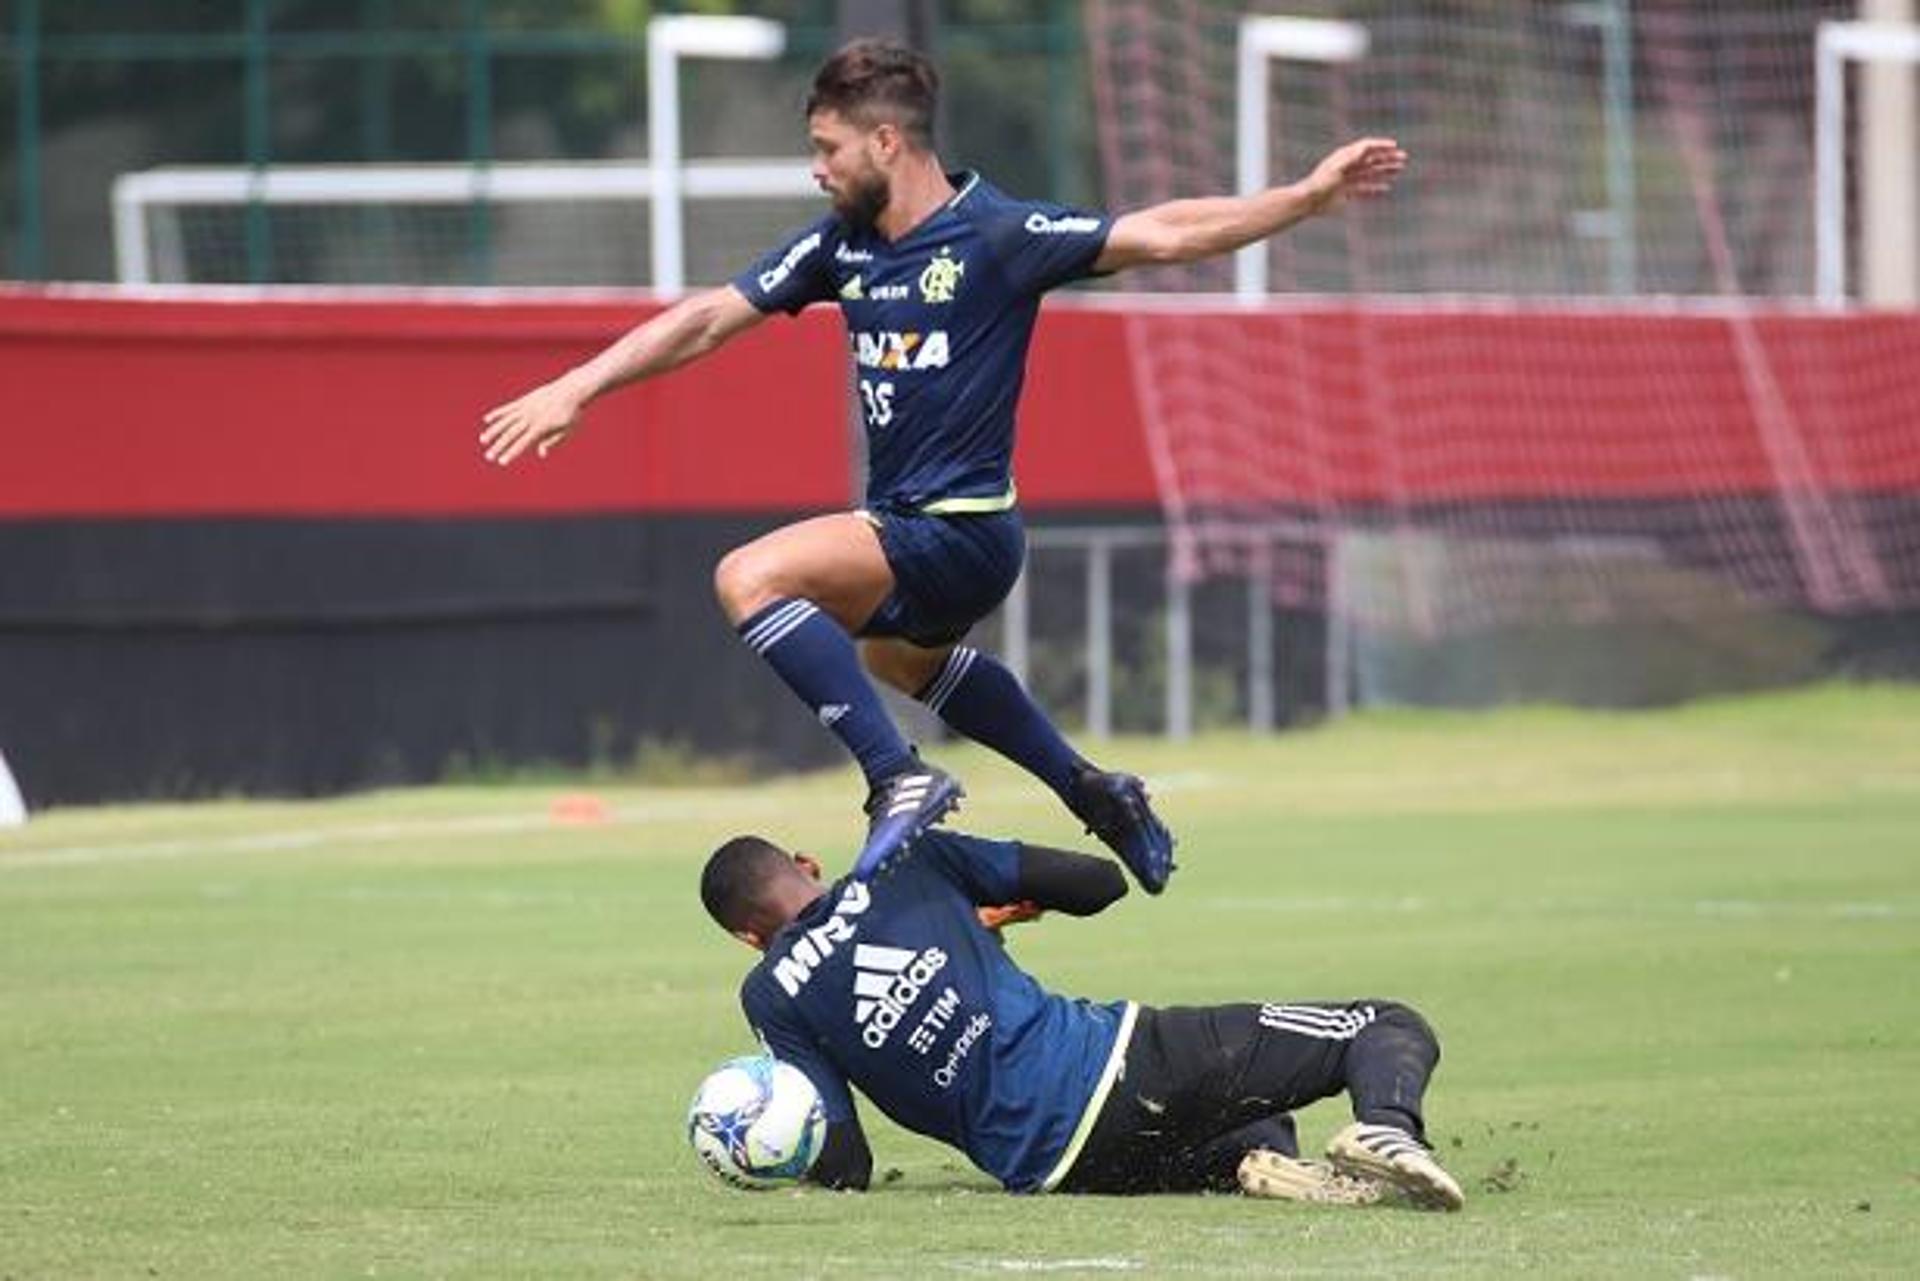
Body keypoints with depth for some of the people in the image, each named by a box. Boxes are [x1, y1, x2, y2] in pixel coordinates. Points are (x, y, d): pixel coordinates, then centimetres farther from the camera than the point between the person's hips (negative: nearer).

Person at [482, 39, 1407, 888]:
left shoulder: (999, 236, -15)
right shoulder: (841, 245, 4)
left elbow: (1160, 235, -16)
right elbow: (710, 320, 8)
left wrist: (1306, 197, -25)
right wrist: (576, 389, 3)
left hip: (960, 533, -9)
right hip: (904, 528, 9)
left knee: (751, 579, -26)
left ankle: (898, 779, -24)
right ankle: (1094, 795, 47)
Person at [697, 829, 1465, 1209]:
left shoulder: (770, 996, 10)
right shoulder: (905, 866, 13)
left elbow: (844, 1171, 2)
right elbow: (1099, 884, 15)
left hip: (1051, 1165, 1)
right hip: (1115, 1058, -1)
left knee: (1232, 1141, 35)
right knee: (1391, 1029, 7)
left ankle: (1255, 1165, -5)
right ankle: (1386, 1128, -31)